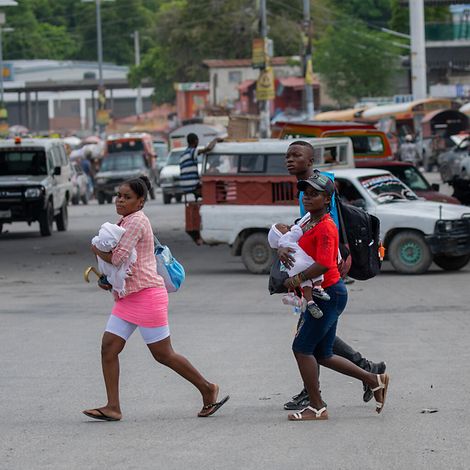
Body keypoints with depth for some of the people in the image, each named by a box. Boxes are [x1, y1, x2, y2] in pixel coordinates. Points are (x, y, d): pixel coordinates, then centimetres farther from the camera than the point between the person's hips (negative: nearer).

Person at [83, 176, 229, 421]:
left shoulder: (136, 221, -14)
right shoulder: (124, 222, 16)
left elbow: (118, 258, -21)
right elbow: (115, 259, 24)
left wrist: (97, 250, -4)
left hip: (147, 294, -10)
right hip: (127, 297, 10)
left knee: (163, 355, -1)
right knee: (108, 347, -2)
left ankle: (207, 389, 15)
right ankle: (113, 407, -3)